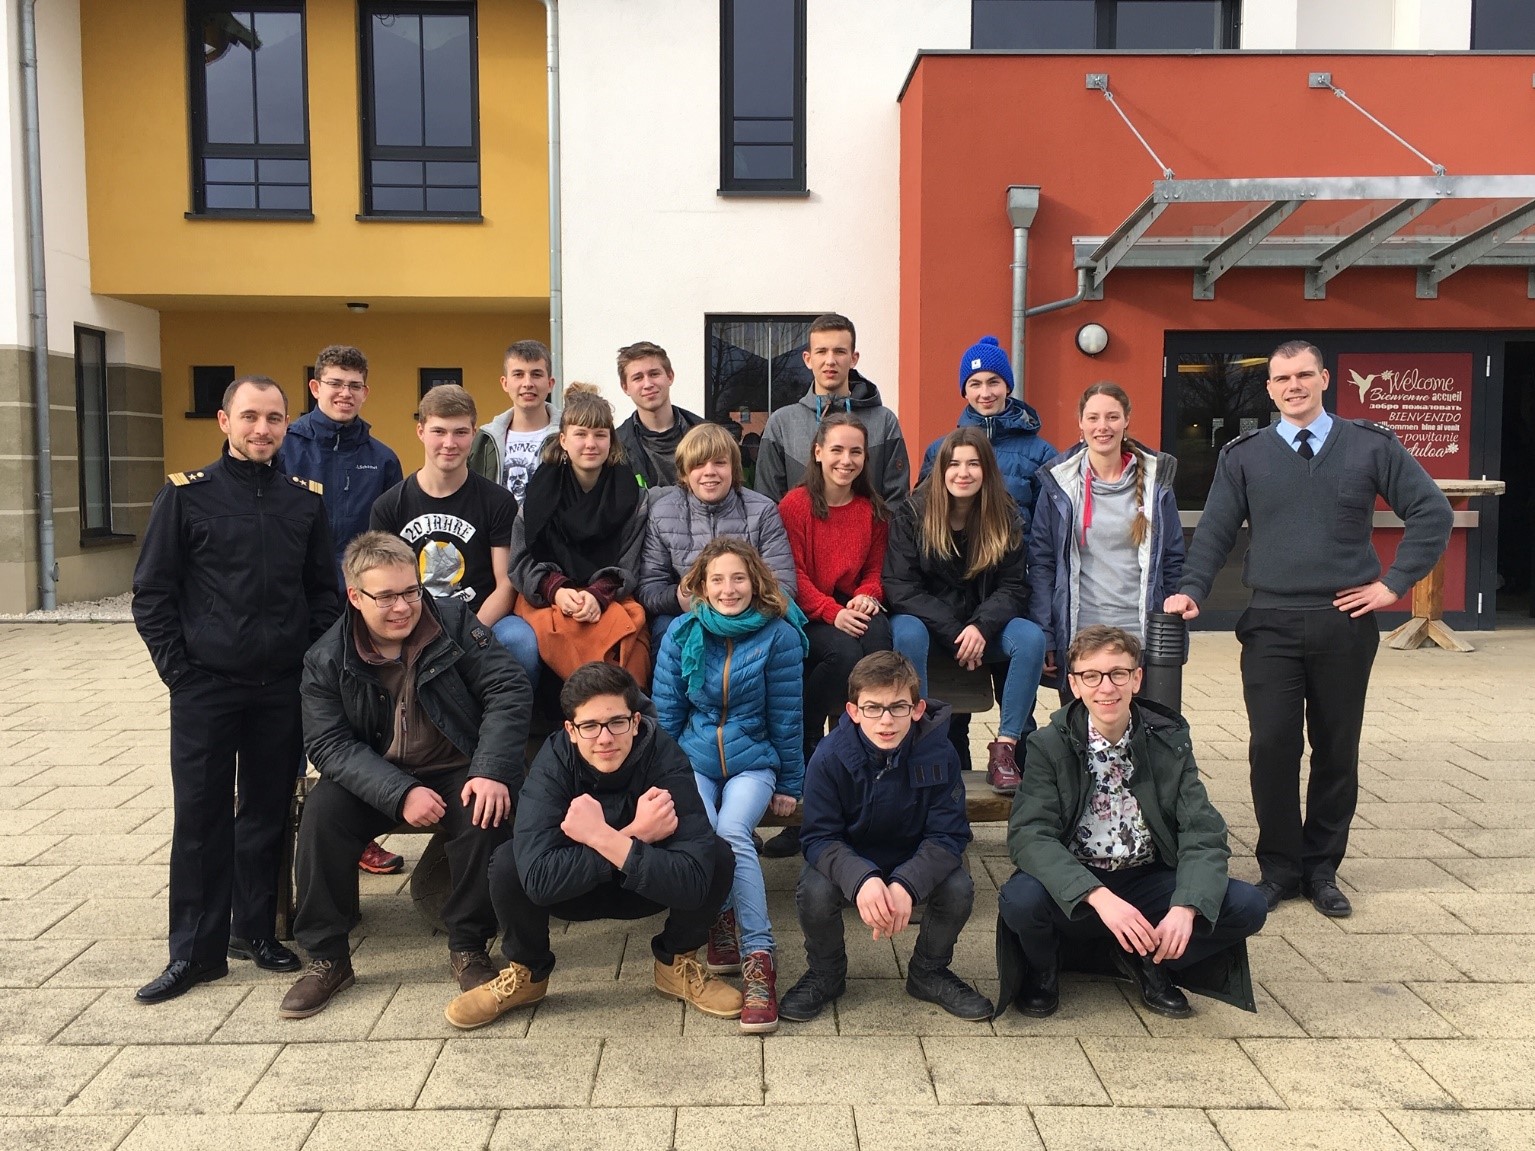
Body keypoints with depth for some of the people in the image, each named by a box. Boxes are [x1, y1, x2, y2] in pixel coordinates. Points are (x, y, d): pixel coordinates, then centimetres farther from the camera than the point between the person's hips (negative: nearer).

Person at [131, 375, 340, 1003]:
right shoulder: (186, 495, -2)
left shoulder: (305, 498, 6)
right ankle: (196, 951, 14)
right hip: (207, 687, -2)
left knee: (268, 811, 10)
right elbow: (151, 594, 0)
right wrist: (177, 669, -6)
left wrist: (314, 661, 1)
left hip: (284, 687, 2)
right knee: (201, 817, 3)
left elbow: (324, 590, 11)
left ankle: (255, 929, 25)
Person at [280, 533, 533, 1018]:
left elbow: (509, 689, -12)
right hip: (376, 780, 1)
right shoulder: (326, 659, -6)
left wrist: (491, 772, -26)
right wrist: (400, 793, -28)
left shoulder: (454, 621, -8)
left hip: (457, 772, -1)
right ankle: (325, 957, -8)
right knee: (322, 812, -25)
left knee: (487, 815, -30)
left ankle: (467, 948, -8)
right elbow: (329, 743, -13)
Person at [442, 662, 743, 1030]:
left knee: (717, 856, -28)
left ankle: (677, 964, 0)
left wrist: (602, 837, -43)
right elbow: (538, 878, -40)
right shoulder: (554, 761, -27)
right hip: (575, 888, 0)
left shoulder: (665, 759, -29)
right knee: (508, 862, -29)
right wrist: (634, 835, -41)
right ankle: (526, 972, 1)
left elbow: (693, 881, -38)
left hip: (650, 884, 0)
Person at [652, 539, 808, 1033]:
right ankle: (720, 920, -1)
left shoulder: (778, 634, -6)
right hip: (693, 757, 2)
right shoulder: (682, 634, 1)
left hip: (753, 760, -2)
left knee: (733, 833, -30)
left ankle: (758, 957, -23)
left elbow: (786, 715, -1)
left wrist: (789, 783, 2)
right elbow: (667, 710, 7)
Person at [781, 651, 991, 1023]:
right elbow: (820, 838, -19)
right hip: (848, 861, -1)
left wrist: (906, 885, -37)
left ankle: (929, 972, 5)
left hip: (915, 862, 1)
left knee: (959, 889, -26)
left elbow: (947, 836, -18)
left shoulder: (938, 754, -19)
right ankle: (825, 974, 3)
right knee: (814, 892, -30)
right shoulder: (829, 758, -21)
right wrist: (861, 879, -41)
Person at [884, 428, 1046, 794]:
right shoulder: (913, 513, -9)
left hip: (983, 623, 2)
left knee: (1032, 638, -26)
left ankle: (1005, 746, -18)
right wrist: (953, 632, -22)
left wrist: (982, 626, -23)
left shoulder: (1005, 517, -2)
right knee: (907, 634, -36)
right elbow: (899, 587, -13)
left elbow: (1013, 586, -2)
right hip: (924, 618, -2)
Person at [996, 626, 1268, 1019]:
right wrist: (1098, 896, -36)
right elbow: (1028, 836, -21)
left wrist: (1185, 908, -28)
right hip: (1075, 891, -2)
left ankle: (1148, 963, 8)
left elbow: (1203, 834, -8)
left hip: (1149, 883, 3)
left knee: (1246, 905, -20)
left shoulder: (1170, 740, -3)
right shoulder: (1049, 746, -9)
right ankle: (1042, 970, 4)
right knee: (1020, 899, -34)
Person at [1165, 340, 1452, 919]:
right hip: (1271, 626, 0)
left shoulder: (1371, 445, 5)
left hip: (1347, 624, 1)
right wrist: (1191, 589, -14)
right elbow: (1215, 530, 1)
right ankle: (1279, 868, 12)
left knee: (1337, 750, 8)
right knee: (1272, 746, -3)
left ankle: (1321, 869, 21)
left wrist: (1395, 582, -1)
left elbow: (1432, 512, 6)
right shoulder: (1244, 455, 6)